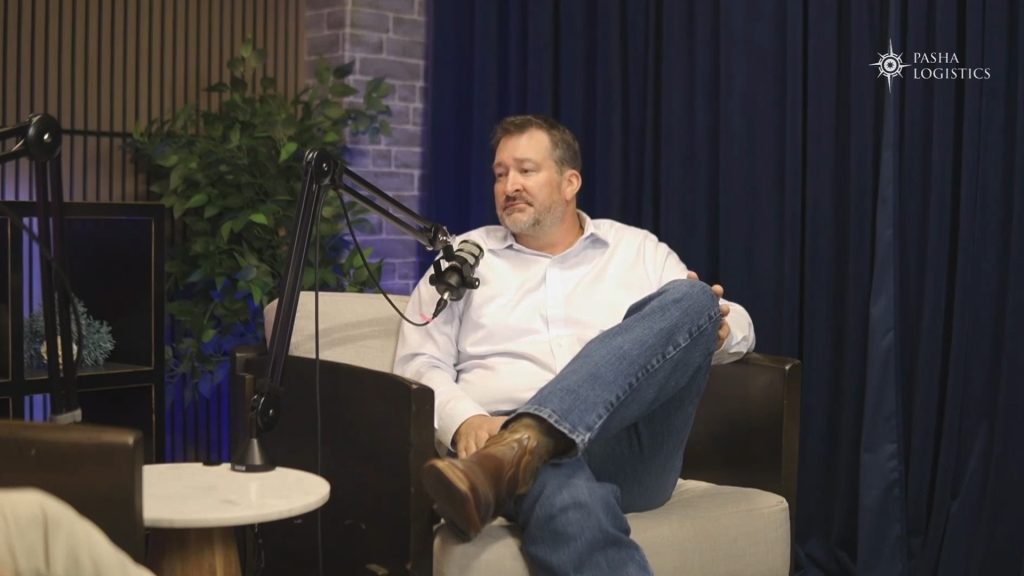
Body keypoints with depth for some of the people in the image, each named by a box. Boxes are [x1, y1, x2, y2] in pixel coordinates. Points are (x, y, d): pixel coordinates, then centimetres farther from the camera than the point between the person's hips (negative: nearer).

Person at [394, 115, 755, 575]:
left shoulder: (639, 250, 22)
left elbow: (738, 324, 22)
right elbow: (418, 365, 10)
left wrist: (717, 330, -5)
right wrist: (464, 421, -13)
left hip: (628, 448, 4)